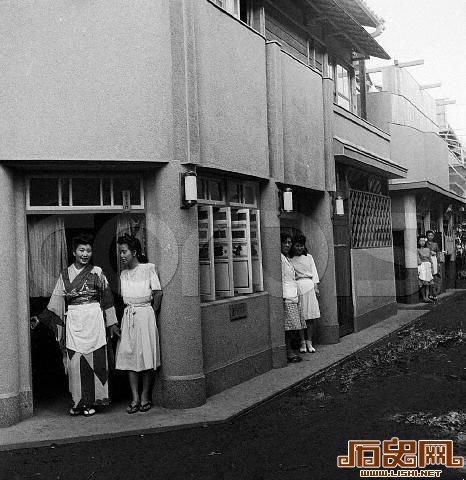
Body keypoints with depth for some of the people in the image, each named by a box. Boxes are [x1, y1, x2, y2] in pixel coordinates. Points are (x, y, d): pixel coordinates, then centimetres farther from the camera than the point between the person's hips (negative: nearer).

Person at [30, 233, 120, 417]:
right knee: (75, 361, 0)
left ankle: (91, 402, 9)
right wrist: (39, 318, 1)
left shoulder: (97, 272, 4)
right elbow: (56, 302, 9)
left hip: (94, 320, -1)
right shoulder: (65, 274, 9)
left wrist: (112, 323, 3)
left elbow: (107, 299, 4)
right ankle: (78, 402, 11)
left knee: (93, 359, -1)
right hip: (73, 321, 2)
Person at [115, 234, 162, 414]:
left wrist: (151, 313, 0)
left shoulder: (148, 268, -3)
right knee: (129, 357, 1)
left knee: (146, 356, -1)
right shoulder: (123, 274, 12)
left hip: (145, 314, -5)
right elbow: (123, 297, 15)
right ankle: (135, 398, 6)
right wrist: (130, 310, 3)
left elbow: (158, 293, -3)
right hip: (128, 316, 5)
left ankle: (145, 397, 10)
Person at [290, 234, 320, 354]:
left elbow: (314, 272, 13)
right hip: (296, 287, -3)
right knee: (300, 317, -1)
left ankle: (309, 342, 9)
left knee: (310, 316, 1)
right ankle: (302, 342, 8)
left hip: (309, 286, 3)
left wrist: (316, 286, 5)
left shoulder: (309, 257, 13)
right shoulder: (289, 259, 2)